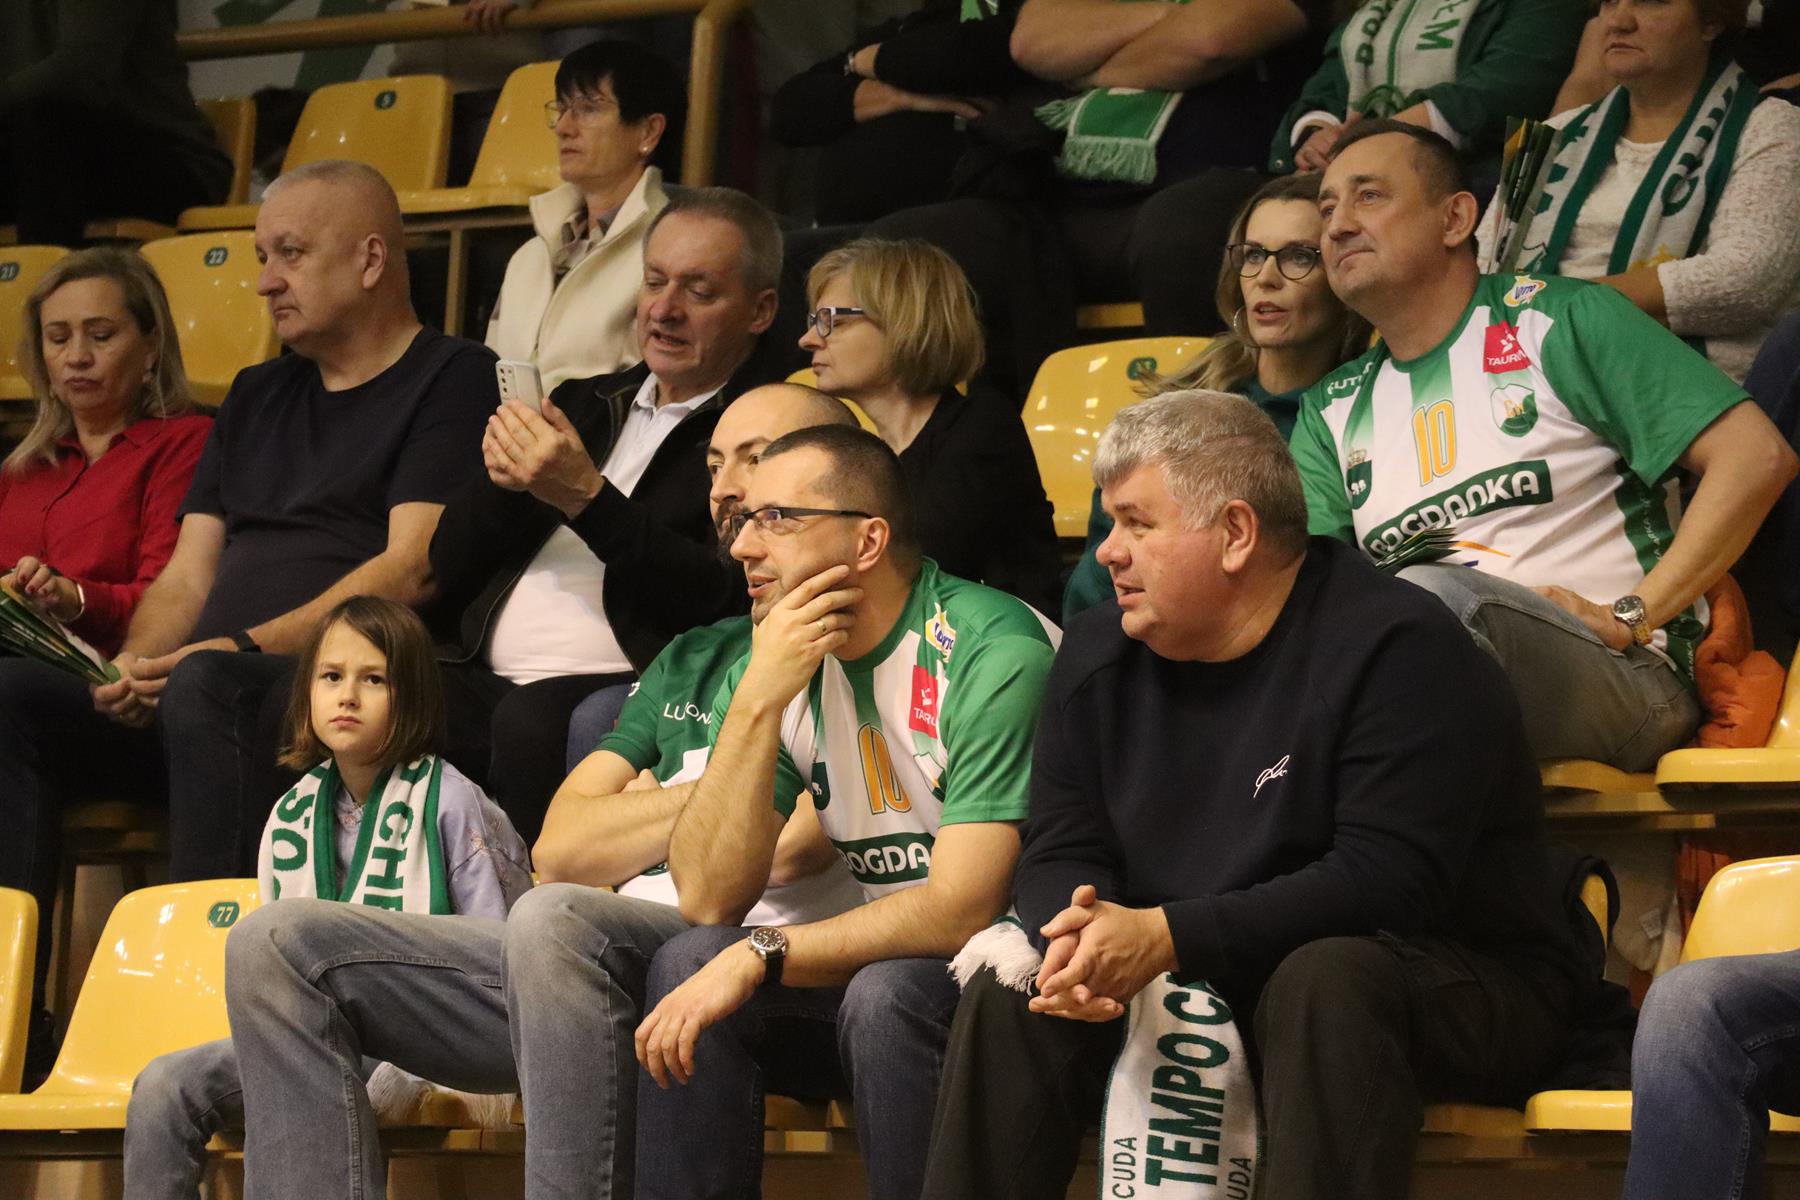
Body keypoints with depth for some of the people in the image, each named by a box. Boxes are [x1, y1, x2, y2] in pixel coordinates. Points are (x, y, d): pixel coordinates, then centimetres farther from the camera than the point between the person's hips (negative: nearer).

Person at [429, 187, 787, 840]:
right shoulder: (587, 402, 24)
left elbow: (722, 600, -12)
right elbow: (446, 567, 21)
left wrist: (587, 498, -15)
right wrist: (501, 480, -1)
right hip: (489, 683, 6)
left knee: (534, 720, -37)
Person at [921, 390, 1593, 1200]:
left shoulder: (1396, 648, -17)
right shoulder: (1100, 654, 6)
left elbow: (1390, 881, -26)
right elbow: (1058, 855, 5)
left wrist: (1166, 937, -30)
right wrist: (1081, 937, -22)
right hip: (1196, 988, 7)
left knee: (1327, 980, -37)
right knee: (1009, 990, -11)